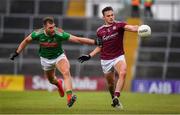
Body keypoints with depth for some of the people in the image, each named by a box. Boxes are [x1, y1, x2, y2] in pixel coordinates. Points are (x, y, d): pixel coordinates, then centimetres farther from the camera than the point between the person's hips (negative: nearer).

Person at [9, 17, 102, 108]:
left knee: (66, 72, -30)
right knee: (51, 79, 19)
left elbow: (78, 39, -32)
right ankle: (58, 83, 58)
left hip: (59, 56, -3)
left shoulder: (59, 34, -31)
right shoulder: (38, 34, -24)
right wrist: (17, 52, -2)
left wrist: (95, 42, -36)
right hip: (46, 59, 3)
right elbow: (26, 41, -4)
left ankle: (69, 97, -40)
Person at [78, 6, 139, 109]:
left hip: (119, 57, -3)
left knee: (123, 73, -31)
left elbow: (131, 28, -23)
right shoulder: (100, 31, 6)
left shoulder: (119, 25, -4)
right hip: (106, 60, 3)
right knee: (111, 83, 8)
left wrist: (139, 28, -45)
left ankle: (116, 98, -36)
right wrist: (89, 56, 11)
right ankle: (115, 101, 32)